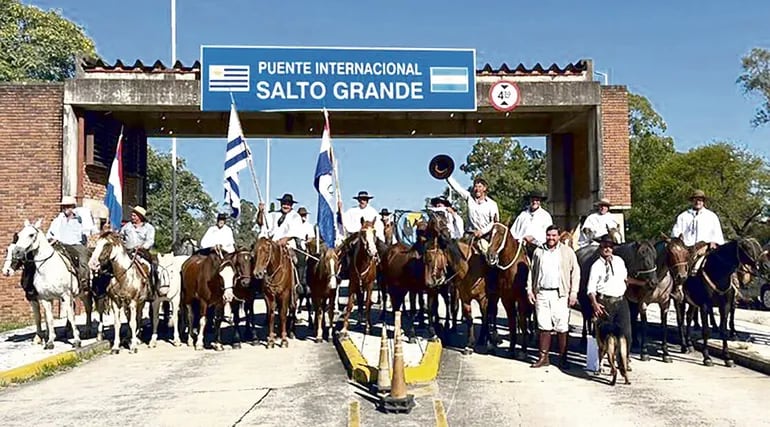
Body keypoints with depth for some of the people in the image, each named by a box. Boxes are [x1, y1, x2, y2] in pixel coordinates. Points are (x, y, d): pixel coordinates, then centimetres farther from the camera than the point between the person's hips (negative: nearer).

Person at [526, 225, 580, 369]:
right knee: (544, 327, 7)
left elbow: (575, 272, 2)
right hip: (541, 293, 2)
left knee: (562, 328, 1)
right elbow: (532, 271, 13)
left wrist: (573, 292, -6)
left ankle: (562, 358, 9)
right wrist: (530, 290, 5)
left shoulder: (567, 251, 3)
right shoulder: (538, 251, 11)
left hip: (560, 294, -2)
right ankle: (543, 357, 15)